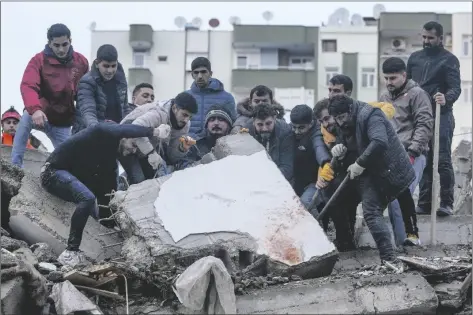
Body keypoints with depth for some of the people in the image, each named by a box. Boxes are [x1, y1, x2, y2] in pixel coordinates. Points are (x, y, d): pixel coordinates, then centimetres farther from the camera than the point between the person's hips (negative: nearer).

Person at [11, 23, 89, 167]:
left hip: (63, 122, 3)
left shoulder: (81, 61, -3)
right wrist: (35, 109, -48)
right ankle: (15, 166, -29)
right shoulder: (39, 60, -14)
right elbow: (28, 86, -31)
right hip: (40, 114, -3)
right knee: (26, 118, -34)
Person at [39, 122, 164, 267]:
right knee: (87, 198, -32)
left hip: (72, 178, 10)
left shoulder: (110, 157, 10)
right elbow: (124, 130, -36)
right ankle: (70, 253, -30)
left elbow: (108, 191, 9)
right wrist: (154, 131, -37)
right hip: (54, 172, -10)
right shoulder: (102, 132, -14)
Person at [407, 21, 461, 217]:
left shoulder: (449, 59, 0)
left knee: (443, 161, -6)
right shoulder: (415, 58, 15)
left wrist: (446, 99, -31)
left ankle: (446, 203, 0)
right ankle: (424, 203, 11)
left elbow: (456, 88, -11)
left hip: (441, 116, -5)